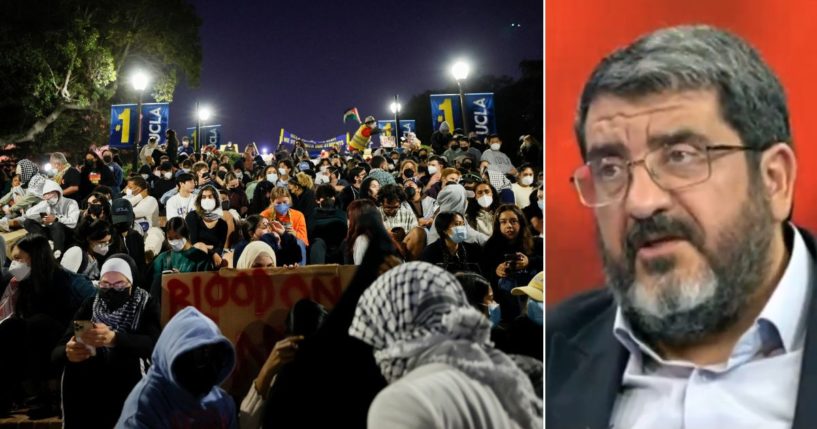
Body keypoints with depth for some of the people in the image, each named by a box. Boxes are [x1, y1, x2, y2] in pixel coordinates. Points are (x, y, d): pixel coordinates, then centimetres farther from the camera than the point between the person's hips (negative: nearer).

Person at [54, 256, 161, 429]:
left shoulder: (146, 304, 4)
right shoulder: (90, 304, 10)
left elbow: (154, 343, -17)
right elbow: (57, 351, 2)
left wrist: (114, 338, -35)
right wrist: (68, 353, -23)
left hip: (129, 383, -2)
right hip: (87, 384, 2)